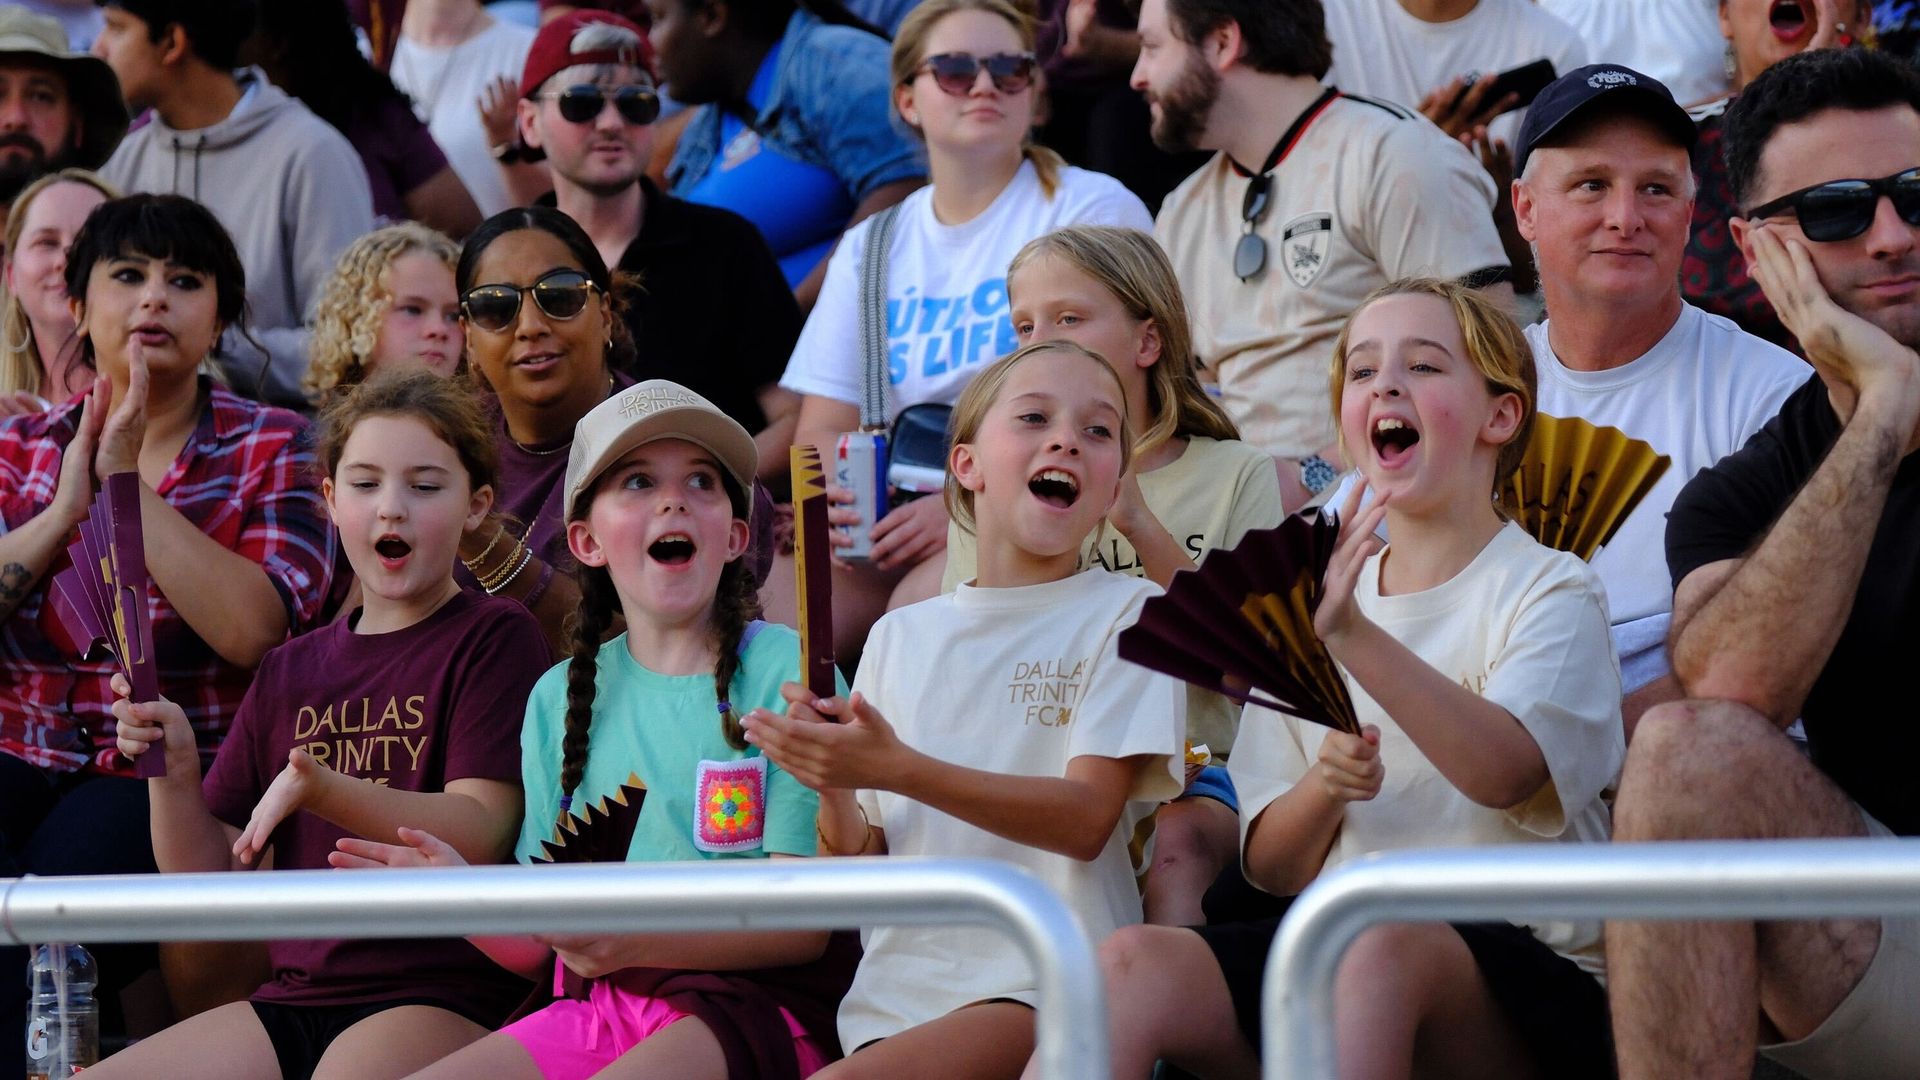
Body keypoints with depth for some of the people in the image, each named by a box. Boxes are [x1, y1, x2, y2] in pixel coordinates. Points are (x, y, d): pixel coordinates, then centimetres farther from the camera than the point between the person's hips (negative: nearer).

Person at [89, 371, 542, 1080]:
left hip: (440, 995, -5)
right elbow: (208, 875, 16)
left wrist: (322, 790, -22)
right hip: (296, 993, 6)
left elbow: (480, 835, -9)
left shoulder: (492, 636, 3)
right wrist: (173, 771, -4)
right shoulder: (291, 670, 19)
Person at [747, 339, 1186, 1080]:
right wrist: (834, 789, -7)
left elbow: (1088, 818, -9)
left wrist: (899, 770, -19)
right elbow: (862, 865, 16)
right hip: (899, 985, 4)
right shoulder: (900, 637, 17)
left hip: (1046, 988, -4)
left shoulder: (1125, 615, 4)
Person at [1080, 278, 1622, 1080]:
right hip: (1326, 954, 5)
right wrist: (1323, 787, -7)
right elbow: (1271, 868, 16)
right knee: (1133, 964, -25)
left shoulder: (1549, 590, 3)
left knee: (1380, 948, -39)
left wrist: (1353, 635, -33)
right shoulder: (1312, 600, 19)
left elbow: (1507, 771, -21)